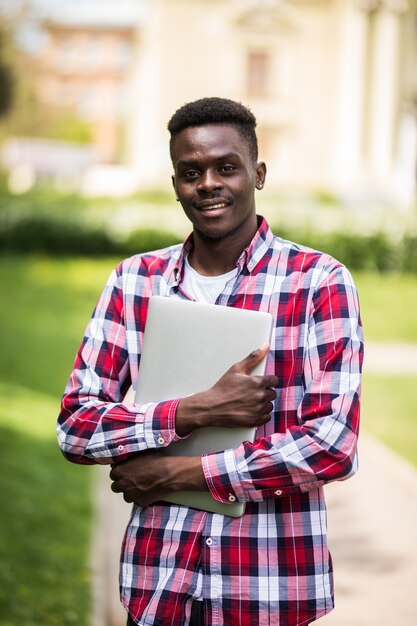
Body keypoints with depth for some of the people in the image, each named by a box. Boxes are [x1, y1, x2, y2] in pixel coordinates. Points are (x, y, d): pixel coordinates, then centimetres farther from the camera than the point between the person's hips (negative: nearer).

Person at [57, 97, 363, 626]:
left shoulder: (320, 281, -7)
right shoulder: (133, 280, 3)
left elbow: (333, 444, -15)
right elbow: (75, 427, -2)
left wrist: (179, 473, -12)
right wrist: (195, 412, -16)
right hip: (156, 581, 3)